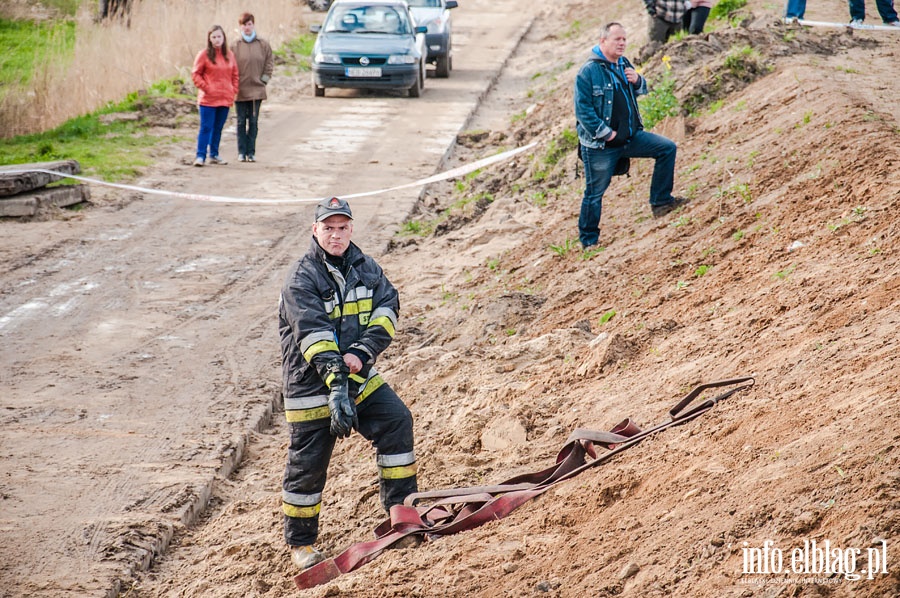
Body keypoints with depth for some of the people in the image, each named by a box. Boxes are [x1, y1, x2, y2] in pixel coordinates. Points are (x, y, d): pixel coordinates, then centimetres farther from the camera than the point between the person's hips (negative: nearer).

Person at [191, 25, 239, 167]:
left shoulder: (229, 55, 10)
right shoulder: (204, 55, -3)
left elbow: (235, 75, 17)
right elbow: (195, 74, -2)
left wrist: (233, 91, 5)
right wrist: (205, 87, -11)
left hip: (225, 99, 4)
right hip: (208, 99, -4)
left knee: (218, 128, 11)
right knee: (206, 127, -7)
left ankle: (214, 155, 20)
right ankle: (200, 156, -6)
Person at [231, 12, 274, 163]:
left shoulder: (263, 45, 2)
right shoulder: (235, 46, 0)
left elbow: (270, 62, 9)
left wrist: (265, 78, 1)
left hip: (256, 89, 1)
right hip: (239, 90, -1)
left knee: (253, 122, 4)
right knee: (241, 122, 4)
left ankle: (251, 152, 9)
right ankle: (242, 152, 8)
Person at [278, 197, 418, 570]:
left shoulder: (365, 268, 4)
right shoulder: (301, 279, -15)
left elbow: (388, 308, -8)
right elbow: (314, 334, -26)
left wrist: (361, 352, -23)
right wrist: (336, 381, -38)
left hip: (359, 377, 5)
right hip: (311, 383, -5)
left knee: (396, 421, -12)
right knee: (308, 463, 3)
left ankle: (401, 508, -1)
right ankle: (300, 543, 20)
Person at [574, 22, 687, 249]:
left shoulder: (624, 64, 7)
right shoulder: (588, 72, -16)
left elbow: (642, 90, 21)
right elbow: (582, 109, -19)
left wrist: (637, 81, -4)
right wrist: (604, 133, -19)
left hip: (631, 136, 7)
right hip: (600, 145, -7)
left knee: (667, 148, -4)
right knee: (595, 193, 1)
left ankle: (661, 201, 3)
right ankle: (588, 240, 15)